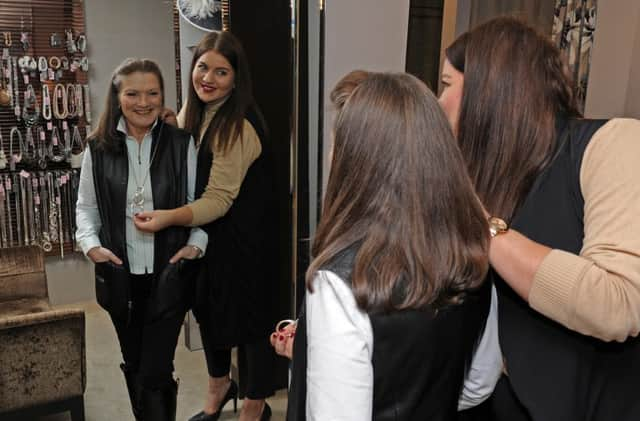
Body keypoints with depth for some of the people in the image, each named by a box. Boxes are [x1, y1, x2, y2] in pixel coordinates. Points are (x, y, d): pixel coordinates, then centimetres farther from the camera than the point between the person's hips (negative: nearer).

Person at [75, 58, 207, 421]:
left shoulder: (182, 144, -4)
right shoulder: (99, 148, 1)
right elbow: (86, 205, 9)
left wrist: (196, 243, -12)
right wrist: (91, 244, -7)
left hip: (168, 274, -3)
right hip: (120, 275, 3)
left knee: (156, 373, -3)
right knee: (133, 365, 20)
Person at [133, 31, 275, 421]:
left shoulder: (238, 126, -24)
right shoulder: (193, 111, 2)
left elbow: (219, 199, -27)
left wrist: (170, 217, -39)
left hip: (242, 239, -8)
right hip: (205, 234, 8)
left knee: (247, 316, 8)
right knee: (208, 309, 21)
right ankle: (220, 385, 46)